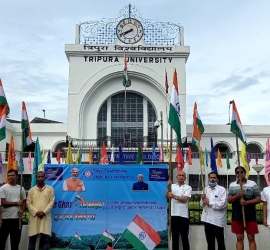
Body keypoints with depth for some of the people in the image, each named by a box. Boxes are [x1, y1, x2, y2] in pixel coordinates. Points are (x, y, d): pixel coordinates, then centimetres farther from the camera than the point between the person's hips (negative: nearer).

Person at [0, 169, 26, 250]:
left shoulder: (21, 188, 9)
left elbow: (24, 201, 12)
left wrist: (22, 210, -7)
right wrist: (16, 203, -10)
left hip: (17, 218, 4)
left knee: (16, 239, 11)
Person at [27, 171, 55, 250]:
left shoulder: (50, 189, 6)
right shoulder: (32, 190, 10)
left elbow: (51, 202, 0)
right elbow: (29, 203, 4)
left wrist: (44, 212, -11)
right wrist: (36, 212, -10)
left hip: (45, 217, -1)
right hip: (34, 217, 1)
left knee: (45, 238, -1)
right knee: (32, 238, 3)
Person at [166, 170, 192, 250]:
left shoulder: (188, 187, 2)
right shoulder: (172, 186, 9)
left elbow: (184, 199, -11)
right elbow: (167, 196, -4)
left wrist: (174, 196, -11)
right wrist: (169, 186, -14)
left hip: (183, 215, -2)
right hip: (174, 215, 2)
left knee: (184, 237, 5)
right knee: (174, 237, 10)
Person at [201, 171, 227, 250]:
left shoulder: (222, 189, -6)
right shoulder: (206, 189, 12)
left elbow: (223, 204, -17)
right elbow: (202, 203, 16)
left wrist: (209, 203, -14)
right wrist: (203, 199, -6)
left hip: (218, 220, -5)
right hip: (207, 219, 5)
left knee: (220, 241, 5)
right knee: (210, 241, 15)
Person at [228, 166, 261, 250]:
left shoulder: (252, 184, -3)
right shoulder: (232, 185, 6)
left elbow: (258, 199, -5)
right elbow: (229, 200, 1)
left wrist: (246, 202, -20)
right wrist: (237, 195, -18)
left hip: (250, 216, -2)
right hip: (237, 216, 2)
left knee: (251, 238, 4)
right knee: (239, 238, 8)